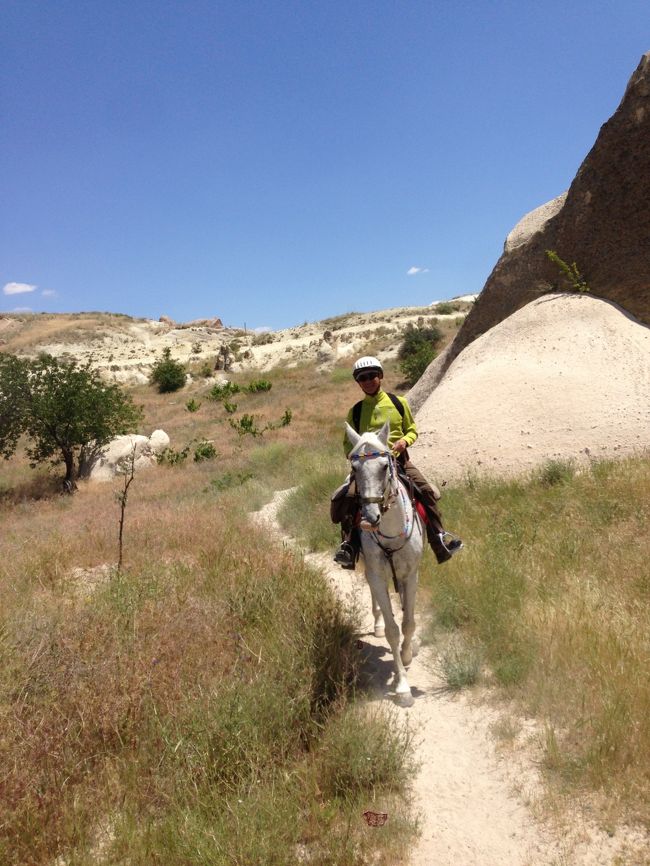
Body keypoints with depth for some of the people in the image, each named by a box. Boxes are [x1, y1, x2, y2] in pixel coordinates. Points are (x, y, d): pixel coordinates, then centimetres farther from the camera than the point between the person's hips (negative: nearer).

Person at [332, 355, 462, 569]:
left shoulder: (398, 403, 6)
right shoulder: (355, 411, 6)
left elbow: (412, 430, 13)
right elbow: (347, 443, 12)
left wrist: (405, 440, -9)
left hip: (398, 460, 0)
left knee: (426, 491, -17)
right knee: (344, 498, -22)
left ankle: (439, 537, -4)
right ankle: (348, 544, -13)